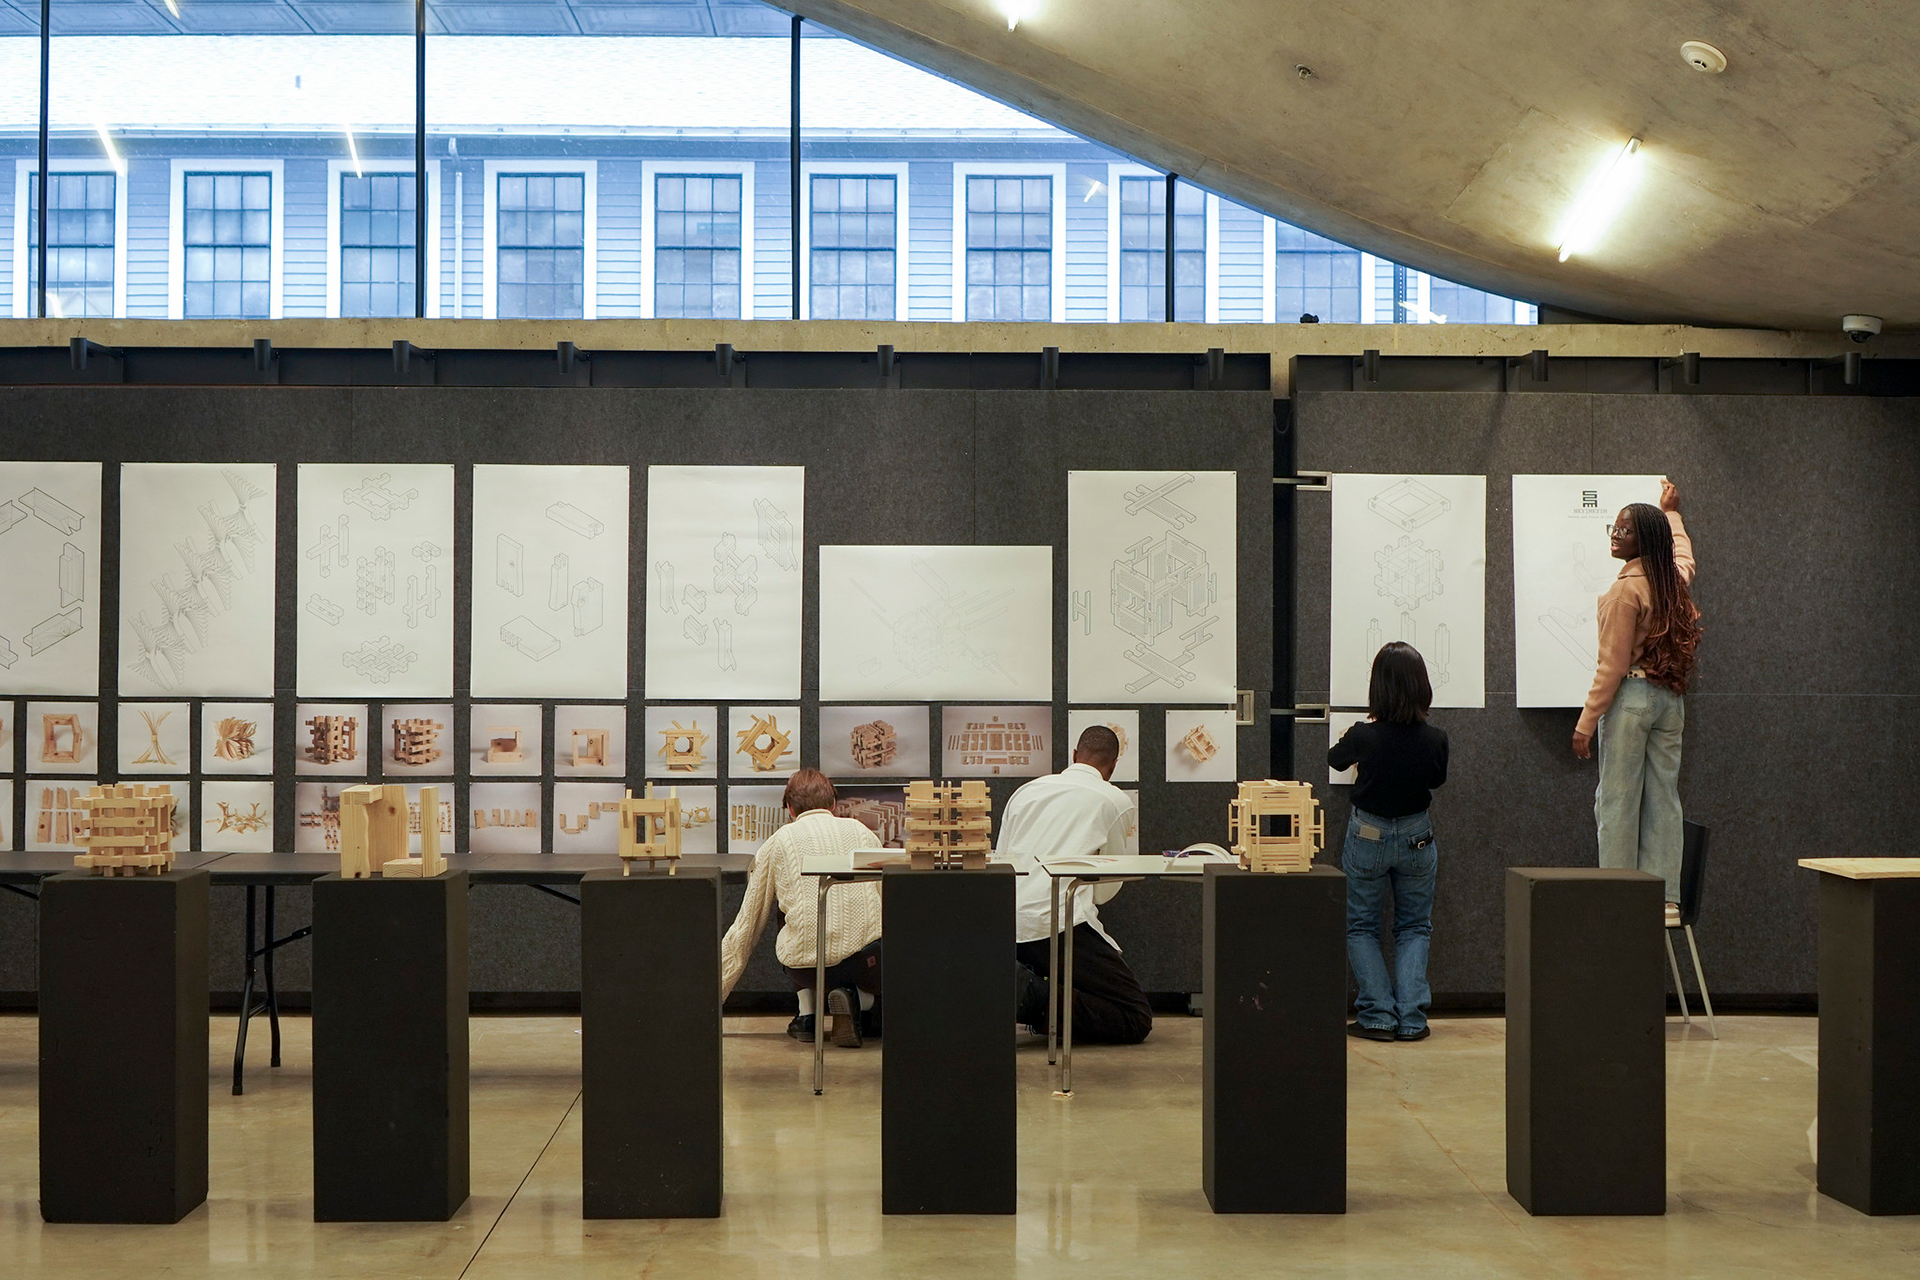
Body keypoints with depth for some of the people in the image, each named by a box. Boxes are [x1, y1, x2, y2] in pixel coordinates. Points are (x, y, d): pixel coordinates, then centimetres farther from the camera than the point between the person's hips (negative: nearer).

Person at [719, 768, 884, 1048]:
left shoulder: (779, 841, 18)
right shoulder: (862, 832, 21)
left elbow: (746, 925, 22)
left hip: (807, 967, 1)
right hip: (866, 959, -1)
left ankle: (807, 1014, 16)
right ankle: (861, 1001, 3)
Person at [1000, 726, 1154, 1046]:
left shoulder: (1027, 790, 22)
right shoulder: (1116, 800, 10)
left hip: (1007, 924, 6)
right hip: (1061, 920, -6)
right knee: (1137, 1020, -1)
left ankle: (1023, 986, -4)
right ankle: (1040, 996, -22)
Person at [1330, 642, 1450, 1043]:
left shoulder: (1363, 736, -20)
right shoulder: (1436, 739, -15)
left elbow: (1335, 759, 3)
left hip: (1368, 837, -2)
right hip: (1417, 838, 2)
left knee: (1361, 928, 12)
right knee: (1414, 928, 15)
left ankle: (1378, 1016, 2)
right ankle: (1412, 1019, 4)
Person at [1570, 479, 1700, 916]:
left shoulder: (1627, 588, -12)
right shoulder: (1675, 580, 10)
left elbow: (1613, 665, -14)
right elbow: (1682, 551, 38)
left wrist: (1587, 722, -10)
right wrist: (1670, 512, 55)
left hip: (1631, 697, -8)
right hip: (1670, 699, 8)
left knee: (1617, 801, -4)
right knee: (1663, 799, 7)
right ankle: (1666, 898, 7)